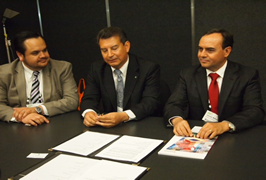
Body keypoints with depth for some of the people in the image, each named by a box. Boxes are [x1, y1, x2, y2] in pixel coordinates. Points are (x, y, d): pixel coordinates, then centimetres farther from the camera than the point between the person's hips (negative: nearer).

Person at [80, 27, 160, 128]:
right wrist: (88, 112, -25)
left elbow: (150, 103, -15)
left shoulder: (149, 69, -6)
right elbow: (89, 99, 1)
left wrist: (123, 116, -33)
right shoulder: (96, 69, 5)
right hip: (106, 127, 3)